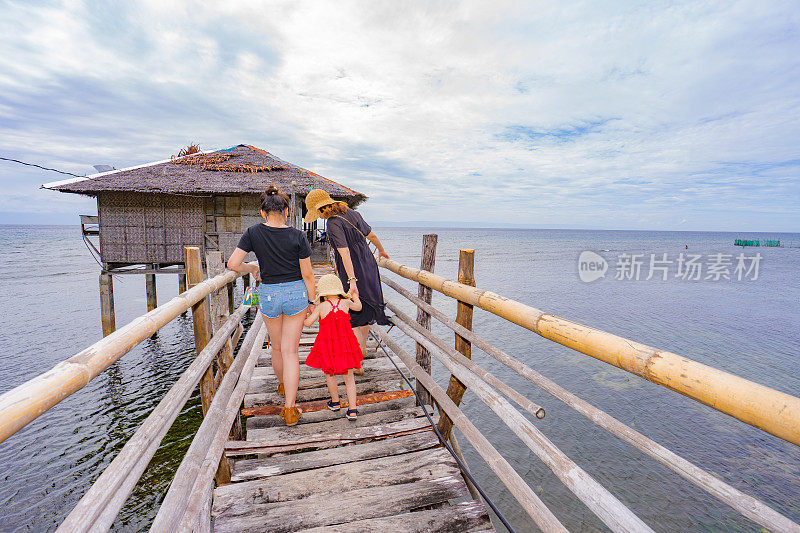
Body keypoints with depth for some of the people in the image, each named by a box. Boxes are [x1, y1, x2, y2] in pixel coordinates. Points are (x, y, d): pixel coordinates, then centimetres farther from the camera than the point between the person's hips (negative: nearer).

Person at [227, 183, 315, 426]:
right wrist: (311, 302, 5)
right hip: (296, 292, -1)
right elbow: (307, 275, -6)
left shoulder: (253, 233, -6)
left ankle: (282, 385, 47)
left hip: (268, 294, 1)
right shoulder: (297, 236, -8)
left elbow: (232, 264, -8)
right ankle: (290, 408, 1)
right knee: (290, 351, 4)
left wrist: (253, 268, 11)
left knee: (277, 347, 23)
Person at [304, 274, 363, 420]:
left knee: (330, 375, 22)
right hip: (346, 345, 1)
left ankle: (335, 402, 38)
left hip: (327, 347, -1)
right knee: (349, 377, 11)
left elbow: (308, 323, -5)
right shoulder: (346, 302, -2)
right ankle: (352, 410, 9)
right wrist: (355, 297, 39)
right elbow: (358, 307, 19)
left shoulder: (321, 307, -8)